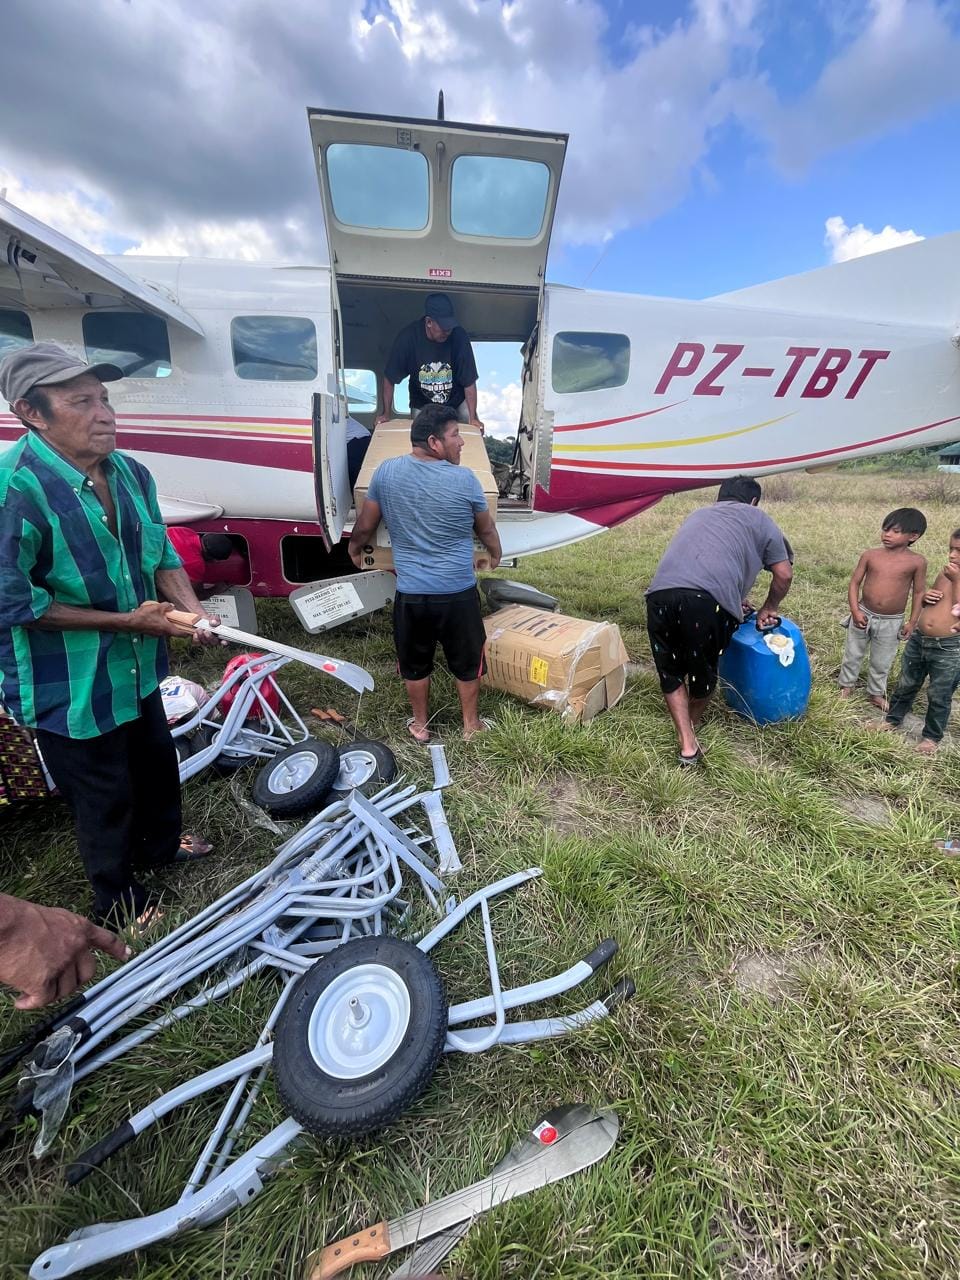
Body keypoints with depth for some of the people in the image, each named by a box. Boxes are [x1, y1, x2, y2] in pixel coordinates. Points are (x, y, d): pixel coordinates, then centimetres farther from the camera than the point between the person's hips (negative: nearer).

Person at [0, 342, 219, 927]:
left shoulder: (132, 473, -1)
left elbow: (162, 554, 6)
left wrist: (194, 610, -12)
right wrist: (127, 620, -23)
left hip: (136, 668, 7)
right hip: (71, 688, -7)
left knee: (159, 766, 26)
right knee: (106, 798, 13)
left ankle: (162, 848, 55)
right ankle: (121, 903, 40)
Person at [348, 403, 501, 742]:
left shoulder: (385, 472, -3)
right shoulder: (465, 479, -9)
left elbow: (365, 526, 7)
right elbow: (486, 529, 8)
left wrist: (354, 549, 30)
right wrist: (496, 554, 29)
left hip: (411, 594, 2)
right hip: (459, 593, -1)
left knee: (415, 664, 20)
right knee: (467, 662, 18)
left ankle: (421, 725, 37)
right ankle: (471, 724, 35)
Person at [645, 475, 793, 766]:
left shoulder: (698, 514, 37)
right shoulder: (758, 519, 26)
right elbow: (784, 574, 25)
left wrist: (733, 603, 49)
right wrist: (768, 609, 42)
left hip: (660, 592, 3)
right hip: (709, 599, -3)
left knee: (670, 672, 20)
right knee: (703, 669, 22)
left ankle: (688, 744, 18)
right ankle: (693, 724, 45)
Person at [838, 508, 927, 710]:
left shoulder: (917, 562, -9)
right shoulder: (870, 555, -7)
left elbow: (919, 592, -1)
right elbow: (855, 582, -3)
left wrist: (912, 621, -2)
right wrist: (855, 610, -11)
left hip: (892, 622, -1)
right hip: (863, 615, 1)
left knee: (882, 662, 15)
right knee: (853, 654, 17)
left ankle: (876, 692, 35)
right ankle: (846, 684, 37)